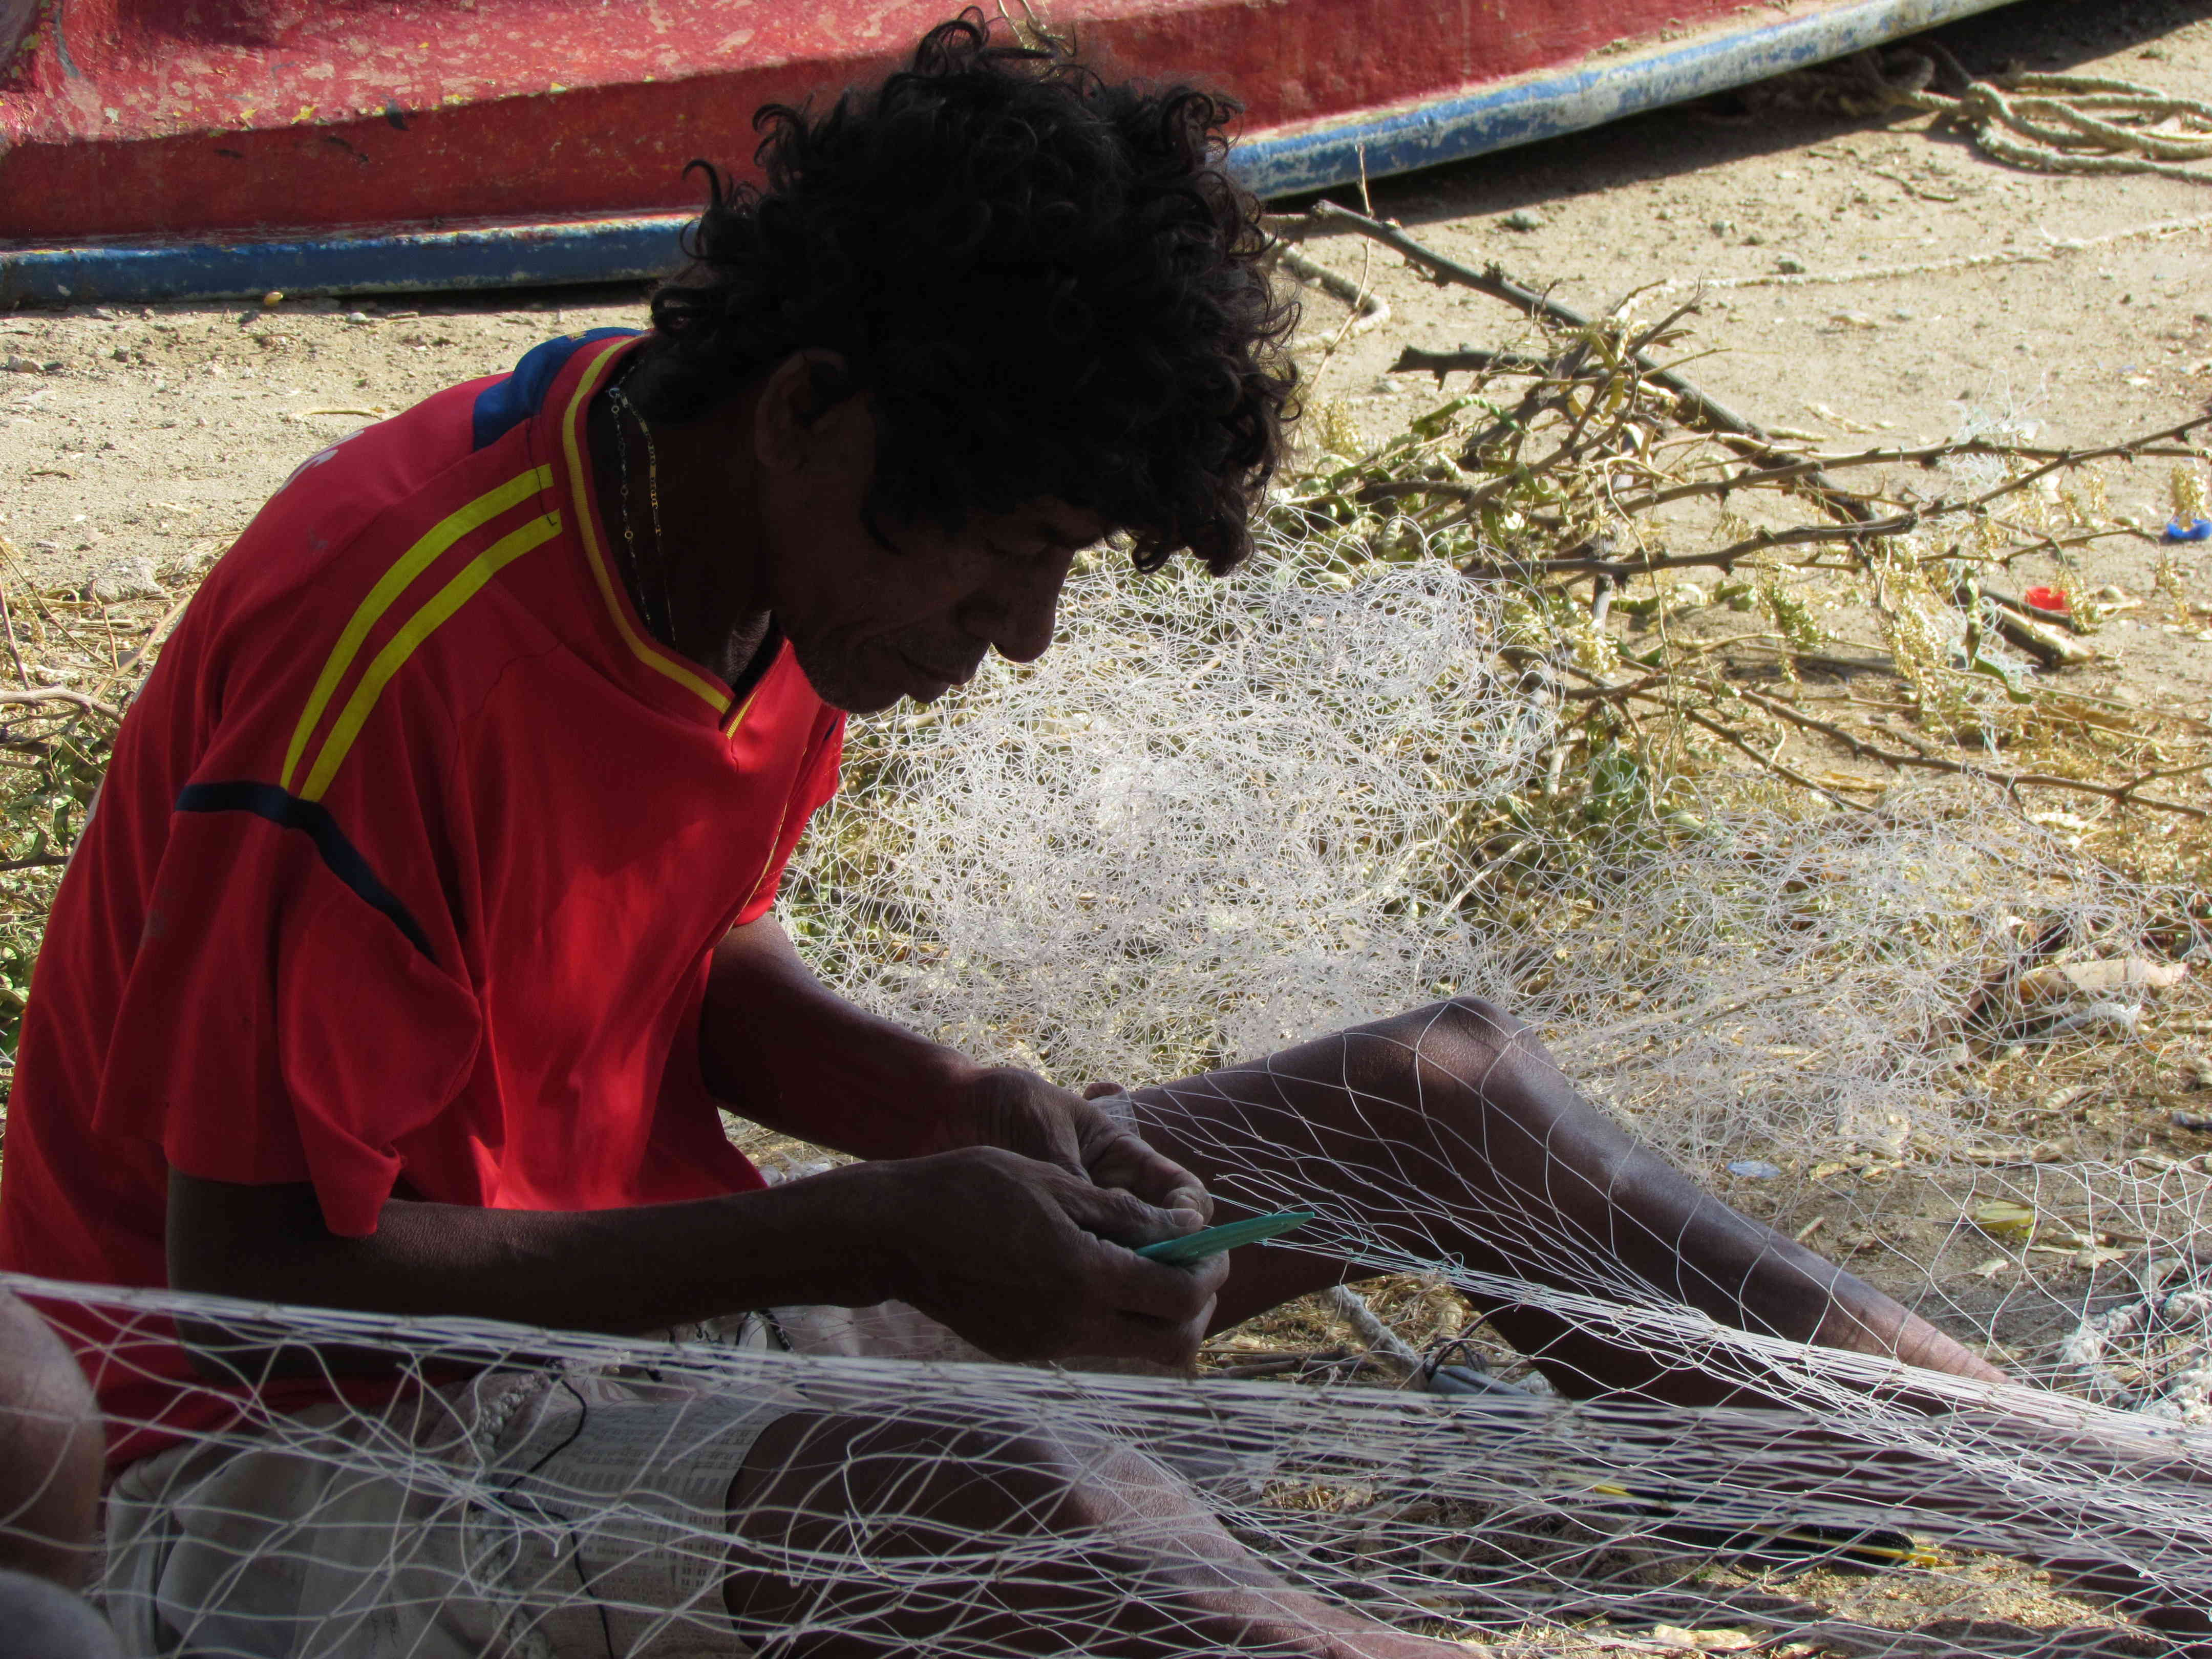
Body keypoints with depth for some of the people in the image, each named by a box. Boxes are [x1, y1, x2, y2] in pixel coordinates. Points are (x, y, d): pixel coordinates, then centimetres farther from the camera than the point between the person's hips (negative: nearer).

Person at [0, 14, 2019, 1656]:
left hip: (644, 1275, 8)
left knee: (1450, 1093, 0)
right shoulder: (396, 651, -28)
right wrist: (878, 1235, -28)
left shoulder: (757, 540, -3)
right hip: (294, 1456, -8)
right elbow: (254, 1279, -25)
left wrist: (965, 1117, -9)